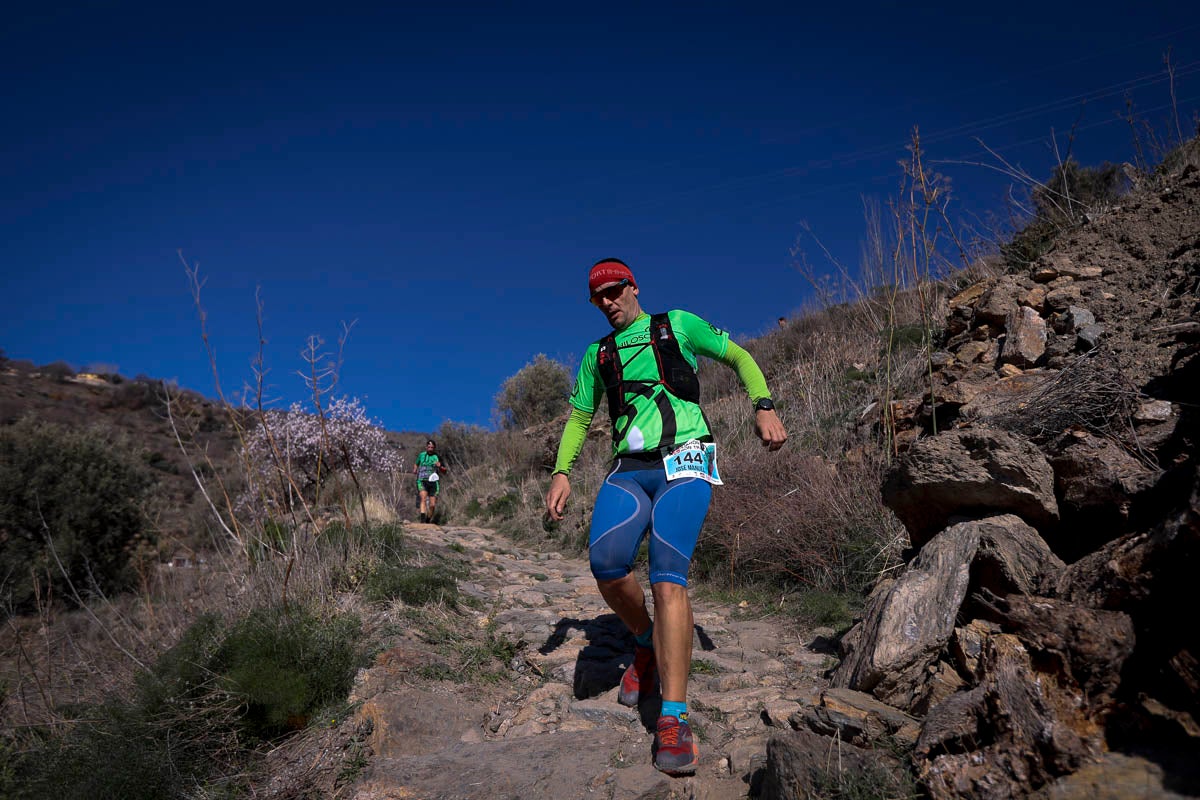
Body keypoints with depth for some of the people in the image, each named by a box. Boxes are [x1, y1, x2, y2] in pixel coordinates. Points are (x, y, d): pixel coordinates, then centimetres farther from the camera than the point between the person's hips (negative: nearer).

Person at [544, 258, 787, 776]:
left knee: (668, 573, -23)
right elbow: (578, 417, 23)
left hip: (683, 464, -3)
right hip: (629, 470, 4)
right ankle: (647, 646, 8)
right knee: (605, 563, -23)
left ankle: (673, 722, -20)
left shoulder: (677, 325, 11)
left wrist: (764, 407, -6)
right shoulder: (598, 354, 21)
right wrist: (561, 472, 8)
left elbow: (740, 358, 11)